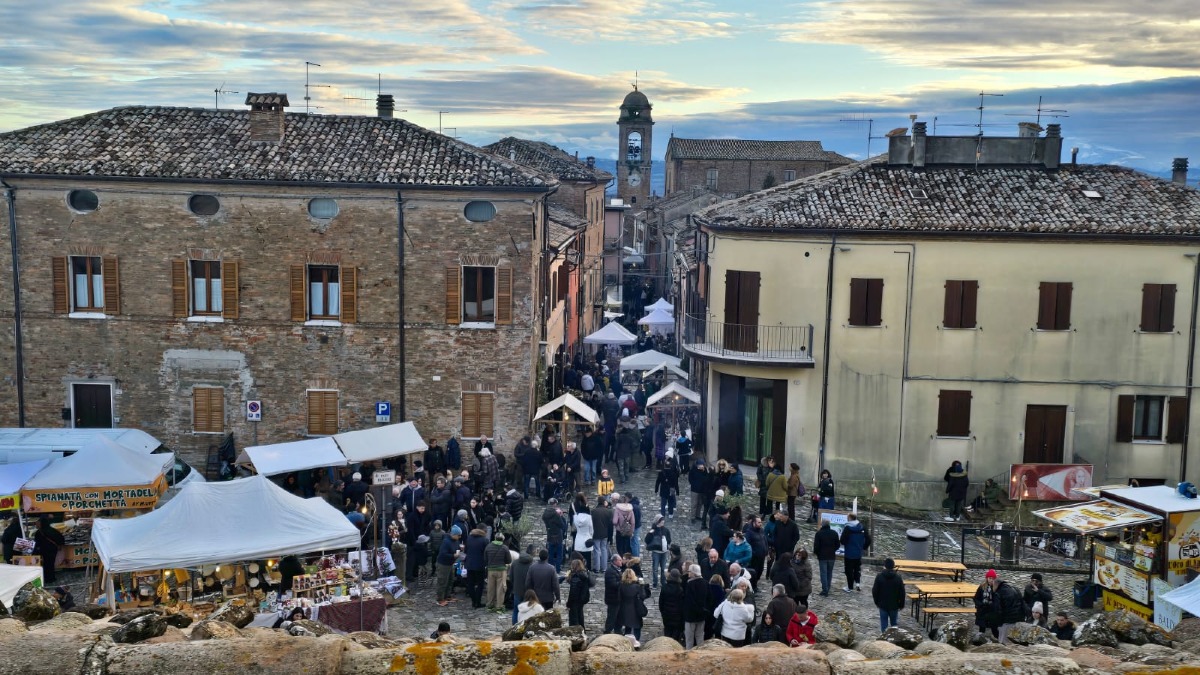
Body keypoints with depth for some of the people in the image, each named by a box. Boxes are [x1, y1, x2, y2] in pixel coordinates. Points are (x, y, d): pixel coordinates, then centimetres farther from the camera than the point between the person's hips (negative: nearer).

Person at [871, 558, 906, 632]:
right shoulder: (898, 577, -8)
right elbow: (902, 593, -4)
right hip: (894, 605, 1)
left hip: (883, 605, -1)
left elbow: (875, 591, -5)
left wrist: (876, 602, 10)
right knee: (894, 623, 13)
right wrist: (901, 604, 7)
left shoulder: (879, 577, -9)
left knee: (884, 623, 5)